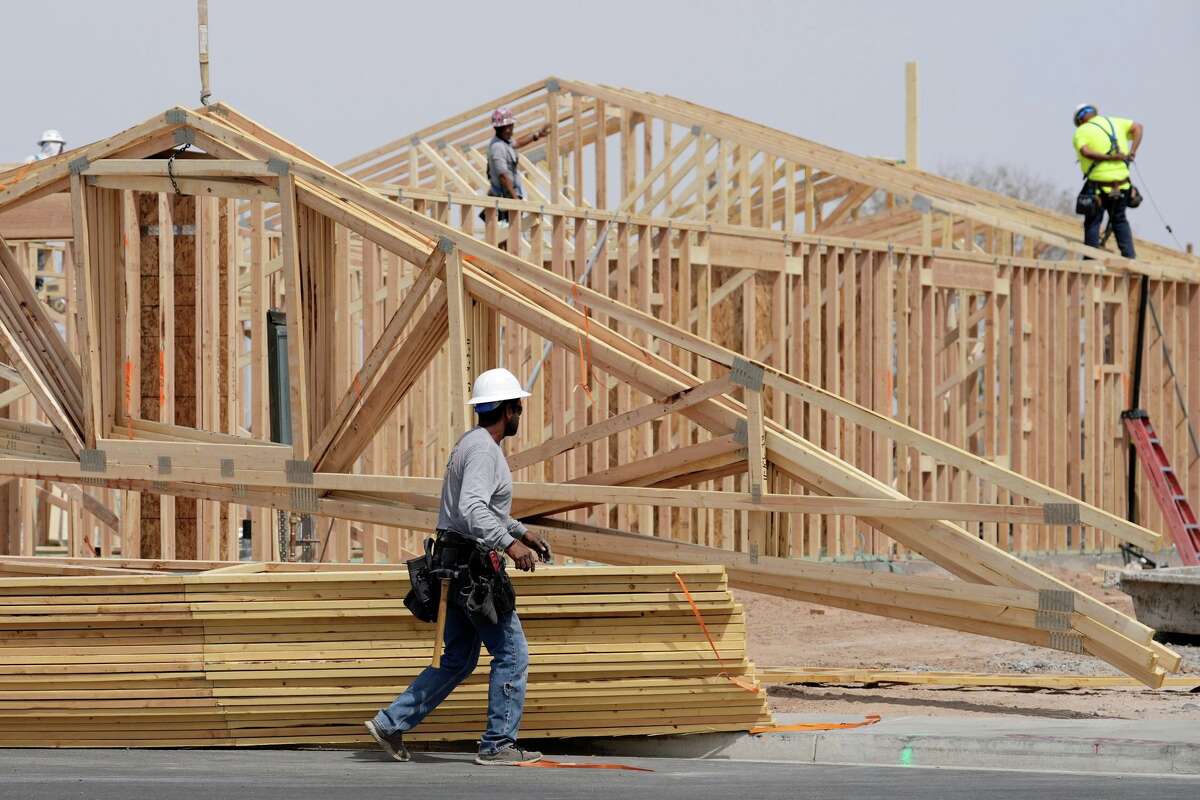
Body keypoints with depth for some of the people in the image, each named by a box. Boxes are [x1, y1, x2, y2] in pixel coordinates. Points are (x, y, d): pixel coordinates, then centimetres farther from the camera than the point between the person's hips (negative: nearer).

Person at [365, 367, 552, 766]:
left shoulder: (474, 443, 16)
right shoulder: (483, 450, -17)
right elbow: (472, 509, -31)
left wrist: (522, 532, 27)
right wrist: (510, 544, -33)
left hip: (458, 564, 10)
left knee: (458, 660, 14)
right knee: (512, 654, -3)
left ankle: (391, 724, 12)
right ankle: (498, 745, 1)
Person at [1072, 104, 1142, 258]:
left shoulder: (1080, 132, -2)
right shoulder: (1113, 122, 10)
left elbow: (1086, 152, -20)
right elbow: (1137, 127, 4)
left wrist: (1109, 157, -19)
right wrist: (1132, 152, -2)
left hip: (1098, 186, -4)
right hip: (1122, 185, 4)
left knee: (1092, 223, 7)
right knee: (1120, 220, 19)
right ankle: (1129, 256, 11)